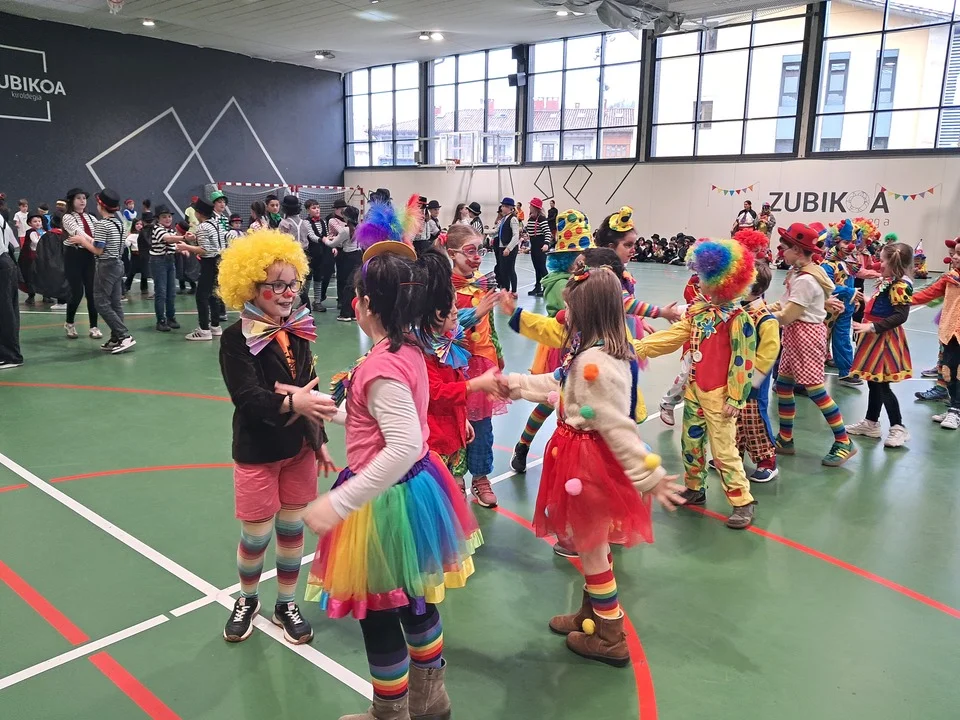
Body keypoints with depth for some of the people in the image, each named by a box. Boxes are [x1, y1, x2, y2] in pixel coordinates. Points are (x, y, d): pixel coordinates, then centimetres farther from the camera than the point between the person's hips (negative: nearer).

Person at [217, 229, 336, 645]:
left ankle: (286, 604, 32)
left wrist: (320, 439, 12)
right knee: (257, 535, 8)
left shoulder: (297, 330, 0)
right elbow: (247, 396, -26)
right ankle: (247, 600, 35)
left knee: (292, 528, 13)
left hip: (299, 448, 5)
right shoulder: (237, 338, -15)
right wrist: (290, 402, -43)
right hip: (257, 452, -4)